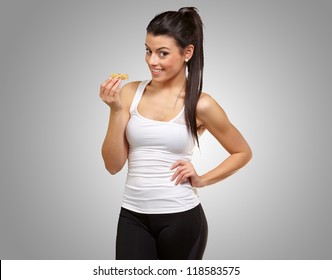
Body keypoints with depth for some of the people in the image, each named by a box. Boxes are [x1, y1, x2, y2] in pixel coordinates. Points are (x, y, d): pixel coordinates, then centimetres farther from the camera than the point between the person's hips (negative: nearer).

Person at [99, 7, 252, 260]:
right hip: (133, 216, 2)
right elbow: (113, 165, -2)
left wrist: (203, 180, -5)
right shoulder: (130, 93, -1)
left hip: (181, 218, -1)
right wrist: (116, 110, -12)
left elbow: (243, 152, 7)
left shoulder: (200, 105, -7)